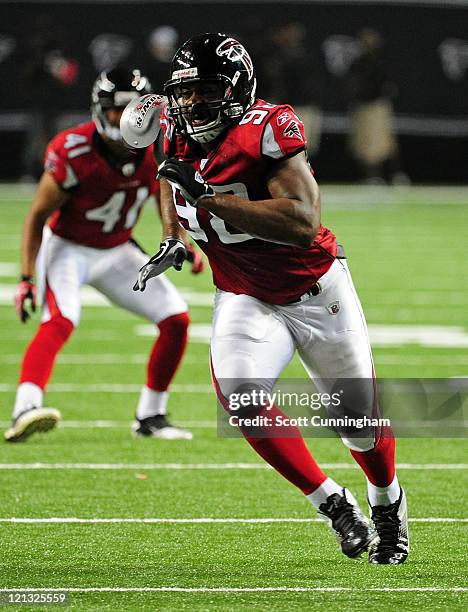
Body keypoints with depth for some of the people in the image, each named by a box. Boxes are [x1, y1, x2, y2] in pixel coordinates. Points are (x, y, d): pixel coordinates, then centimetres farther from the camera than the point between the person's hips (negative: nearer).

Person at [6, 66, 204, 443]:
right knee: (60, 320, -32)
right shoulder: (74, 153, -26)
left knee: (176, 319, -3)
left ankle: (150, 417, 11)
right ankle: (25, 411, -48)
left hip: (117, 252, 6)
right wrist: (27, 279, -21)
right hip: (67, 248, -6)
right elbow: (37, 216, -16)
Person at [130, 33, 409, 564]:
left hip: (316, 290, -4)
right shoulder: (179, 131, -8)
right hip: (244, 297, 4)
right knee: (239, 393, -24)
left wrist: (207, 196, -39)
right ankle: (333, 504, -7)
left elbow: (302, 223, -38)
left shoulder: (267, 131, -27)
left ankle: (387, 503, 43)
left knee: (358, 417, 10)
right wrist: (171, 238, 5)